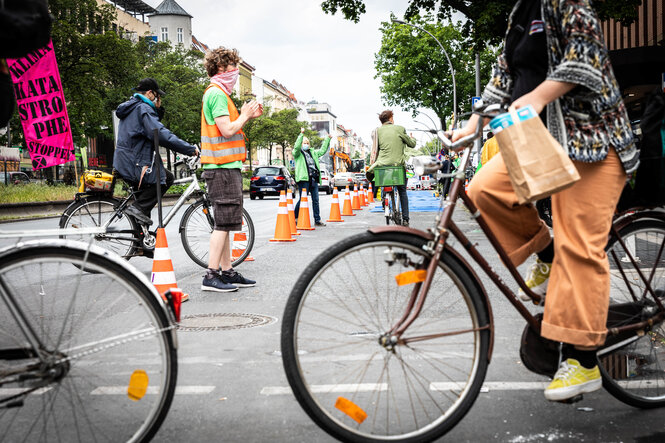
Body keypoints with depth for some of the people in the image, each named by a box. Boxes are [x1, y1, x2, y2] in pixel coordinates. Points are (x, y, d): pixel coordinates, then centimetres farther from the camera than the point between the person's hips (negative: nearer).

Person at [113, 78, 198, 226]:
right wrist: (190, 149, -21)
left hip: (122, 162, 10)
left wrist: (156, 107, 12)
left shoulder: (130, 108, 20)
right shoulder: (143, 109, -13)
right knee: (166, 177, -7)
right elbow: (161, 135, -24)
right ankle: (139, 207, -13)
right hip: (134, 165, -10)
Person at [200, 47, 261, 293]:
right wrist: (245, 115, -4)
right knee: (223, 223, -9)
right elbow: (227, 130, -19)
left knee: (225, 223, 11)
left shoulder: (219, 93, 21)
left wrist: (247, 116, 13)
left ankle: (227, 272, 16)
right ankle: (211, 276, -7)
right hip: (223, 167, -10)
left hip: (226, 167, 10)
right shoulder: (216, 93, -11)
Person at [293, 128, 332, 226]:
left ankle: (317, 220, 11)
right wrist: (301, 134, -22)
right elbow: (297, 147, -16)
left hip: (314, 179, 6)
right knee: (302, 199, -9)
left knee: (315, 200, 6)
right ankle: (295, 218, 1)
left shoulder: (313, 153, 24)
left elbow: (323, 150, 34)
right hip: (304, 179, -6)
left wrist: (327, 139, 33)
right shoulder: (298, 153, 4)